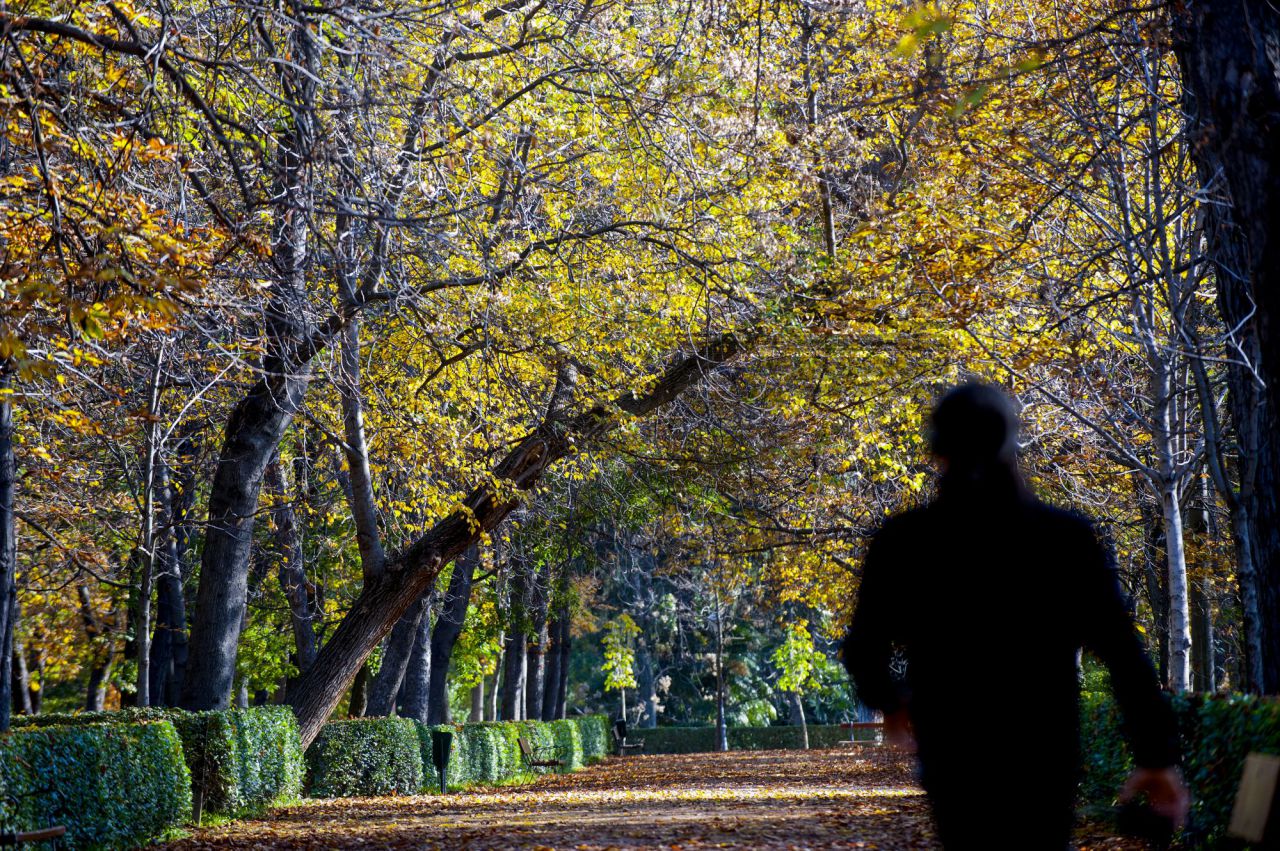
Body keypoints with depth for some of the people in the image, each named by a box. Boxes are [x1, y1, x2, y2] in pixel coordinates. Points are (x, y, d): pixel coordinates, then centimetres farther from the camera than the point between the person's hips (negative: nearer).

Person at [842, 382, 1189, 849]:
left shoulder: (901, 541, -5)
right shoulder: (1066, 538, -6)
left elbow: (863, 650, 1)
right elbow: (1125, 656, -9)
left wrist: (887, 702, 21)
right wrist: (1158, 756, -2)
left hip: (951, 754, 0)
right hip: (1045, 757, 0)